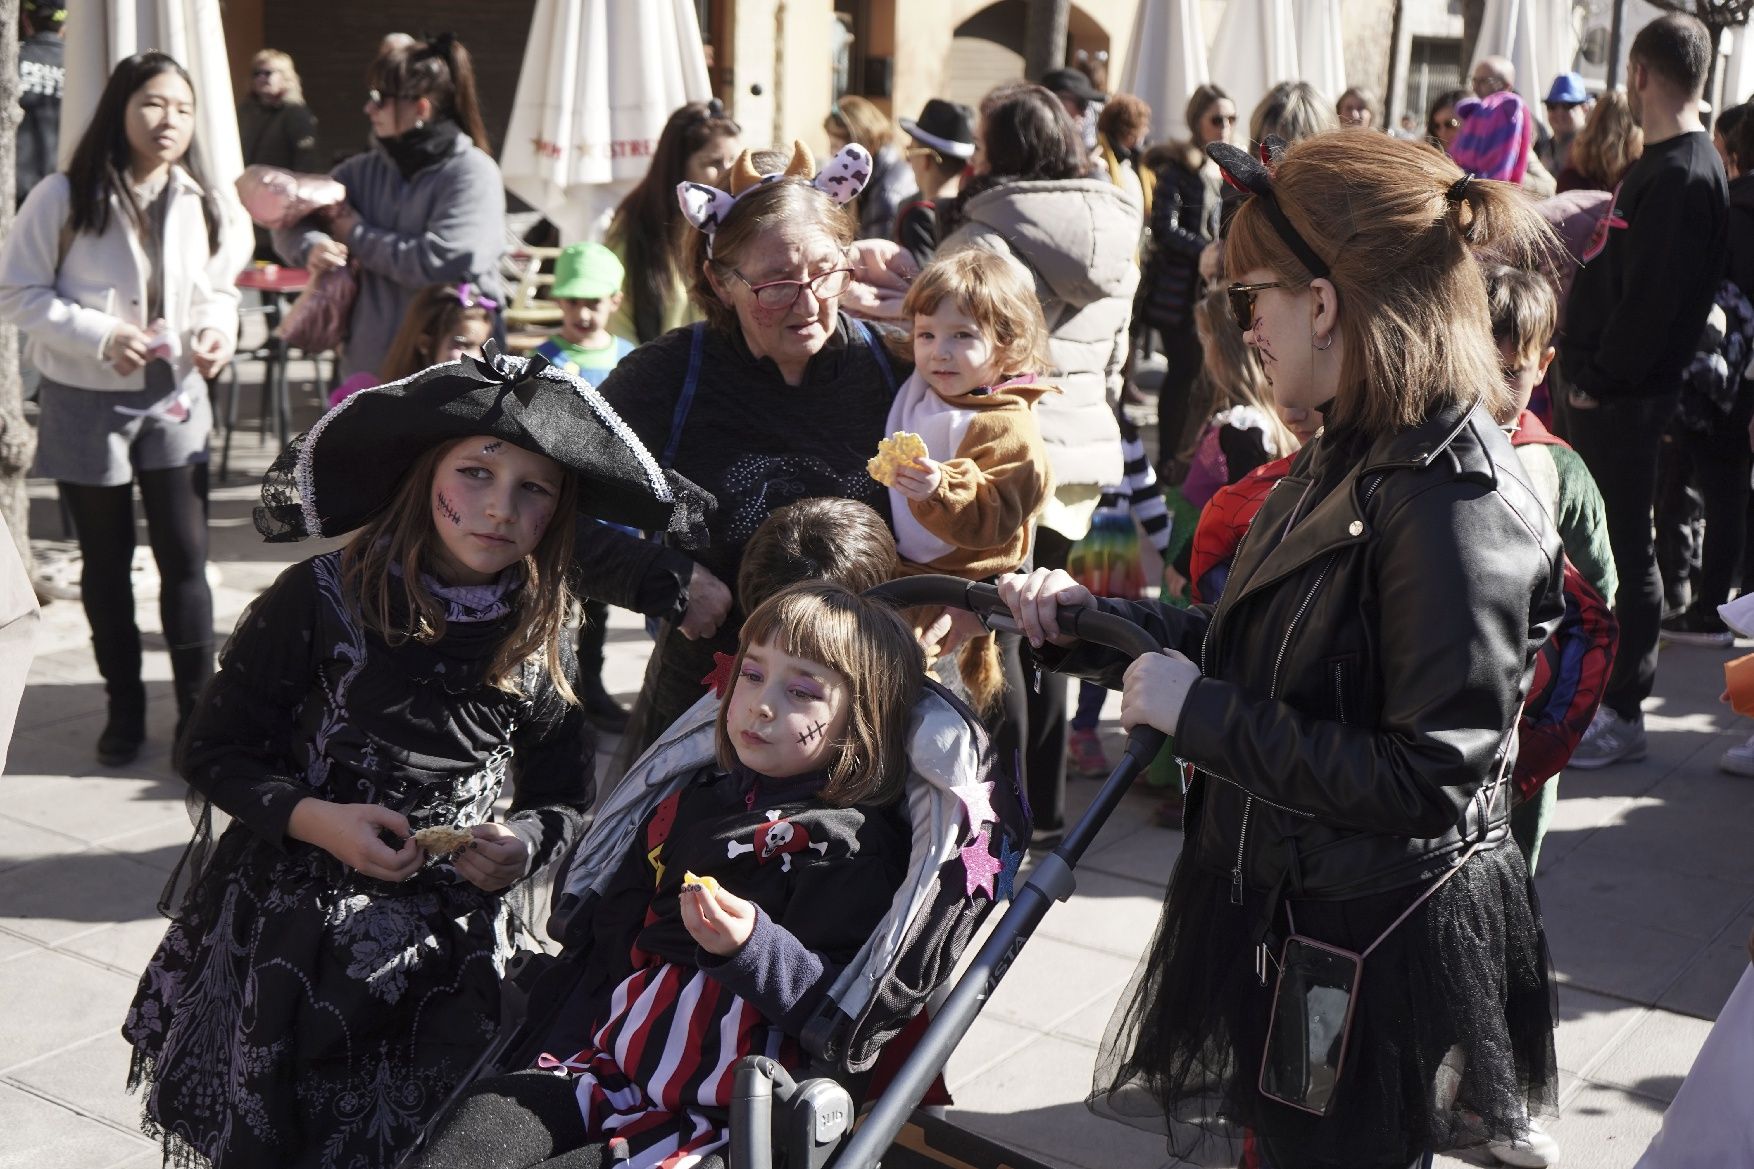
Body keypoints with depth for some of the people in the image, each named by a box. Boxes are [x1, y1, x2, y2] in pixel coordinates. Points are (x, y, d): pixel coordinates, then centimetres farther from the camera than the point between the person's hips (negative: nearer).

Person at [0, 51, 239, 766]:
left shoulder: (200, 202, 0)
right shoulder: (63, 198, -11)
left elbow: (219, 289, 12)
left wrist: (218, 331, -11)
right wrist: (100, 336, -21)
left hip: (174, 400, 2)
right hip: (86, 405, -2)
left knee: (185, 556, 0)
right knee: (107, 563, 10)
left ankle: (199, 712, 10)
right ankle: (124, 707, 25)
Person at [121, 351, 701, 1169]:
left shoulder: (539, 643, -1)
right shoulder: (319, 600, -12)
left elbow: (564, 797, 8)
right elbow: (212, 751, -4)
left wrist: (527, 842, -13)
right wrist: (315, 818, -19)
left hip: (446, 950, 2)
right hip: (285, 936, -2)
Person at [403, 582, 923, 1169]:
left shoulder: (853, 846, -7)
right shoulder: (695, 800, 16)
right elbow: (619, 924, 29)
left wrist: (750, 945, -30)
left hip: (717, 1117, -7)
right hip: (615, 1068, 7)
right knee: (480, 1118, -12)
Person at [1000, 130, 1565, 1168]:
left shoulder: (1457, 504, -24)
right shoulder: (1353, 458, 6)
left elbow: (1427, 780, -27)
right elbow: (1267, 658, 12)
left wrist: (1199, 711, -23)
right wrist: (1092, 623, 2)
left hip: (1378, 960, -9)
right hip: (1293, 915, 9)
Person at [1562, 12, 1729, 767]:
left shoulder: (1683, 177, -18)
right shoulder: (1660, 165, 14)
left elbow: (1651, 299, -23)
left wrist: (1600, 381, -17)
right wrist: (1585, 368, 14)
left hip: (1623, 397, -10)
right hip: (1605, 390, 10)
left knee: (1625, 551, -2)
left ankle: (1623, 714, 7)